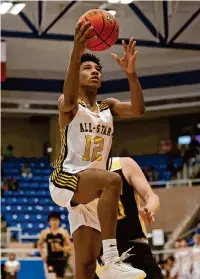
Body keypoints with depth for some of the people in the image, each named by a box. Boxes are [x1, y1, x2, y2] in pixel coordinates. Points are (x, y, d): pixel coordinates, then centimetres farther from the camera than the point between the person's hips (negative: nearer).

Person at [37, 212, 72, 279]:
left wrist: (62, 248, -20)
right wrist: (42, 254, -1)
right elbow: (39, 245, 15)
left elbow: (69, 247, -1)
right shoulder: (45, 233, 2)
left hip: (61, 258, 0)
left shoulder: (64, 232, -2)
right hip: (50, 258, 0)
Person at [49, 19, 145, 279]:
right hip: (66, 181, -6)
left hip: (91, 188, 6)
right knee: (113, 180, -35)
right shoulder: (68, 105, -1)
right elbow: (69, 99, -28)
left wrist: (131, 73, -22)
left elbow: (138, 110, -5)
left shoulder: (109, 106, 14)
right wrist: (77, 52, -44)